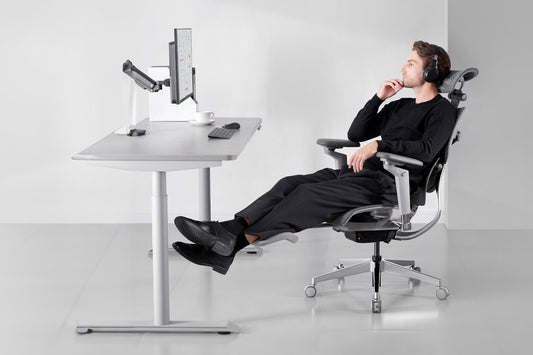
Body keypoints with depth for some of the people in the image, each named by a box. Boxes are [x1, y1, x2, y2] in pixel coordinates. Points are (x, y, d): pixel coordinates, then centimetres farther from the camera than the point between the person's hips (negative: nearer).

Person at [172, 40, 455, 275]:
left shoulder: (441, 110, 2)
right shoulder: (399, 106, 29)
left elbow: (426, 149, -18)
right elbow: (355, 134, 22)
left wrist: (379, 144, -25)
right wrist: (378, 98, 12)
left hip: (386, 183, -8)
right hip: (357, 172, 8)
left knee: (309, 194, -27)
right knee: (290, 184, -17)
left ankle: (236, 240, -36)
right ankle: (229, 232, -32)